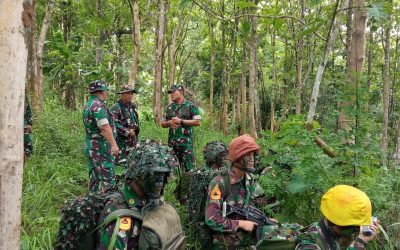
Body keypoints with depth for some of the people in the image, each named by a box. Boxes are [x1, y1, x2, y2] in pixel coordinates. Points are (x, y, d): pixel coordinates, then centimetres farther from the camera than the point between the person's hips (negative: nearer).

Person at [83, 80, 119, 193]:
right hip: (101, 148, -10)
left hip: (91, 147, 10)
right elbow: (104, 127, -26)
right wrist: (114, 144, -26)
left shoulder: (88, 105, 14)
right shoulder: (98, 105, -17)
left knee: (95, 177, 15)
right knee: (108, 179, -7)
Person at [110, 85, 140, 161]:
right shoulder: (116, 108, -12)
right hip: (122, 141, -7)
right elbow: (114, 124, -21)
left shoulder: (133, 106, 14)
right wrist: (128, 131, -19)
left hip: (133, 140, 7)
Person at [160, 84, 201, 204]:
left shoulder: (190, 106, 0)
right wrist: (169, 123, -3)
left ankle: (185, 195, -2)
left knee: (188, 169, -8)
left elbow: (197, 122, -7)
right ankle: (176, 194, 21)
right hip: (172, 142, 5)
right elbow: (162, 123, 20)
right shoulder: (169, 108, 16)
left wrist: (181, 121, -12)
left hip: (186, 142, -5)